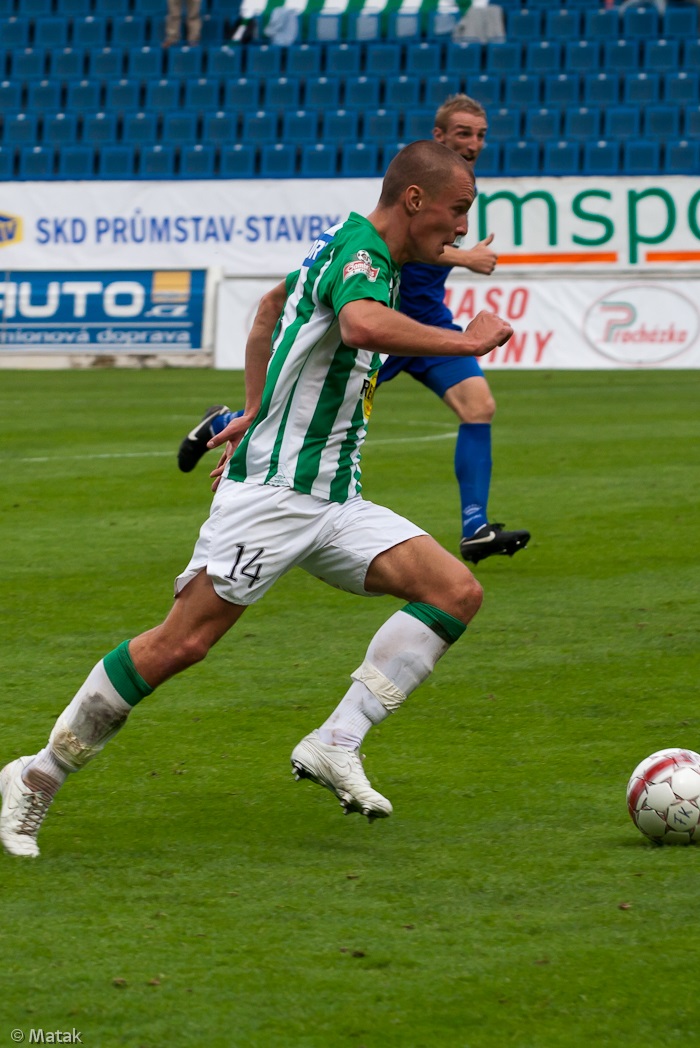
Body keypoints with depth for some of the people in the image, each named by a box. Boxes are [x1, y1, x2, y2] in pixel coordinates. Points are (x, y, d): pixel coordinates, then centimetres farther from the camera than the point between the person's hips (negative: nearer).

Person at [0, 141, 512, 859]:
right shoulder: (358, 251, -14)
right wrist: (466, 341, -28)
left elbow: (270, 307, 34)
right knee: (181, 643, -11)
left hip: (333, 502, 10)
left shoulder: (346, 250, 16)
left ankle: (335, 745, -10)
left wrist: (255, 411, 37)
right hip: (271, 490, -10)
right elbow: (364, 325, -39)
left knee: (456, 591, -7)